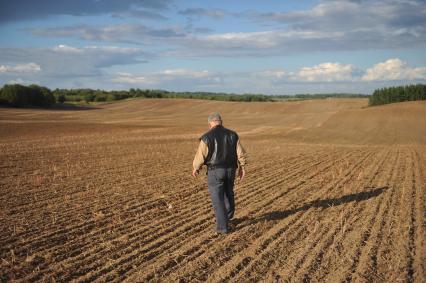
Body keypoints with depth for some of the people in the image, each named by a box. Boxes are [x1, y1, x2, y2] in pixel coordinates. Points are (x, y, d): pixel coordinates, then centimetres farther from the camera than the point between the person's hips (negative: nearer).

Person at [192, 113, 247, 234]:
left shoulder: (207, 137, -13)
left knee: (218, 199, 5)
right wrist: (242, 167, 12)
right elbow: (241, 153, 0)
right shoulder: (232, 134, -1)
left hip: (215, 171, -4)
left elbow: (200, 156, -10)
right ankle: (228, 216, 43)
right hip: (230, 170, 4)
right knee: (228, 193, 25)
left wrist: (195, 168, 7)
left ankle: (223, 226, 5)